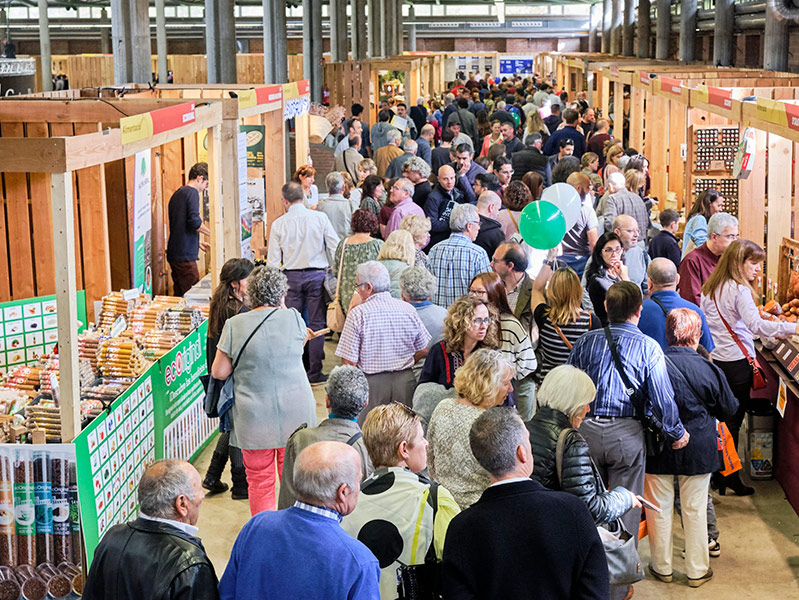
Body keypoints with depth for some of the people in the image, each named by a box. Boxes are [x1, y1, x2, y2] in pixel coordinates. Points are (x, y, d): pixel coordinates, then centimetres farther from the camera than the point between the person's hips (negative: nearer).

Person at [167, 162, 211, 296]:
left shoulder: (177, 194, 20)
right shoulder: (192, 192, -9)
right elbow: (194, 221, -19)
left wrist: (197, 242, 31)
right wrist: (212, 233, -4)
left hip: (174, 254, 10)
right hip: (185, 255, -10)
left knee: (179, 293, 11)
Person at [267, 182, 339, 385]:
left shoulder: (279, 224, -1)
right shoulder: (319, 218, -3)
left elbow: (273, 259, 1)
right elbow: (335, 247, -1)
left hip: (291, 276, 0)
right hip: (316, 275, 0)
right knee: (316, 324, 5)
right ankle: (315, 373, 6)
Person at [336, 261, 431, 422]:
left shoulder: (358, 314, -10)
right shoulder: (408, 309, 2)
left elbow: (350, 361, -11)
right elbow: (423, 350, 10)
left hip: (371, 383, -4)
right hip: (405, 381, 4)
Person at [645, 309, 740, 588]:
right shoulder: (709, 369, -13)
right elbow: (729, 410, 1)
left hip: (659, 450, 0)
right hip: (698, 450, 0)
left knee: (659, 509, 13)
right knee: (695, 510, 12)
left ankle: (662, 567, 26)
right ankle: (697, 570, 23)